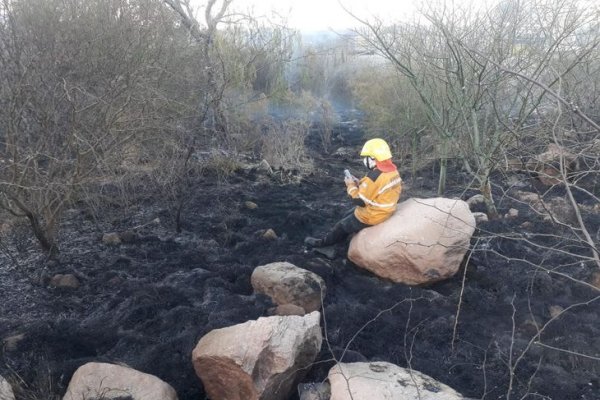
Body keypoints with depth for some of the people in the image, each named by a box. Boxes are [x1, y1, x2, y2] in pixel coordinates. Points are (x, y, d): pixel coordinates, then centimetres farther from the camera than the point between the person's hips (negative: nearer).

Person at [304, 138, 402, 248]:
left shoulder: (374, 176, -32)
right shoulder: (393, 171, -3)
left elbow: (360, 201, -25)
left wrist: (351, 185, -10)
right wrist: (359, 184, 3)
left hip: (371, 216, -8)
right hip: (385, 211, 8)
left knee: (342, 225, 14)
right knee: (348, 216, 26)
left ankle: (323, 242, 34)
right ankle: (337, 240, 40)